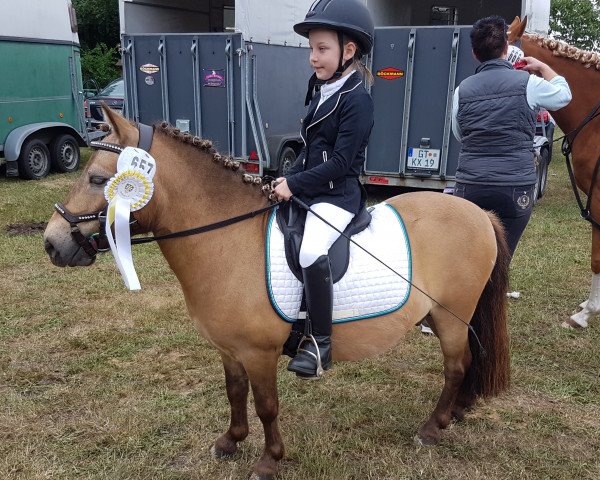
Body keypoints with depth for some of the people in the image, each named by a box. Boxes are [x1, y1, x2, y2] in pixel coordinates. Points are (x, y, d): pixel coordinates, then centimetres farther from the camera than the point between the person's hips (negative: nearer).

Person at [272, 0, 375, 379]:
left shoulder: (357, 100, -15)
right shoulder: (322, 90, 11)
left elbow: (340, 163, -20)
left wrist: (294, 184, -18)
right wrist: (288, 181, 2)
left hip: (337, 195, -10)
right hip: (307, 190, 10)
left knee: (311, 252, -32)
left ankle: (320, 342, -19)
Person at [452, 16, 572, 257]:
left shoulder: (462, 90, 3)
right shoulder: (528, 83, -2)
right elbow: (563, 95, 20)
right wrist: (542, 67, 34)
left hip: (470, 189, 2)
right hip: (516, 190, -1)